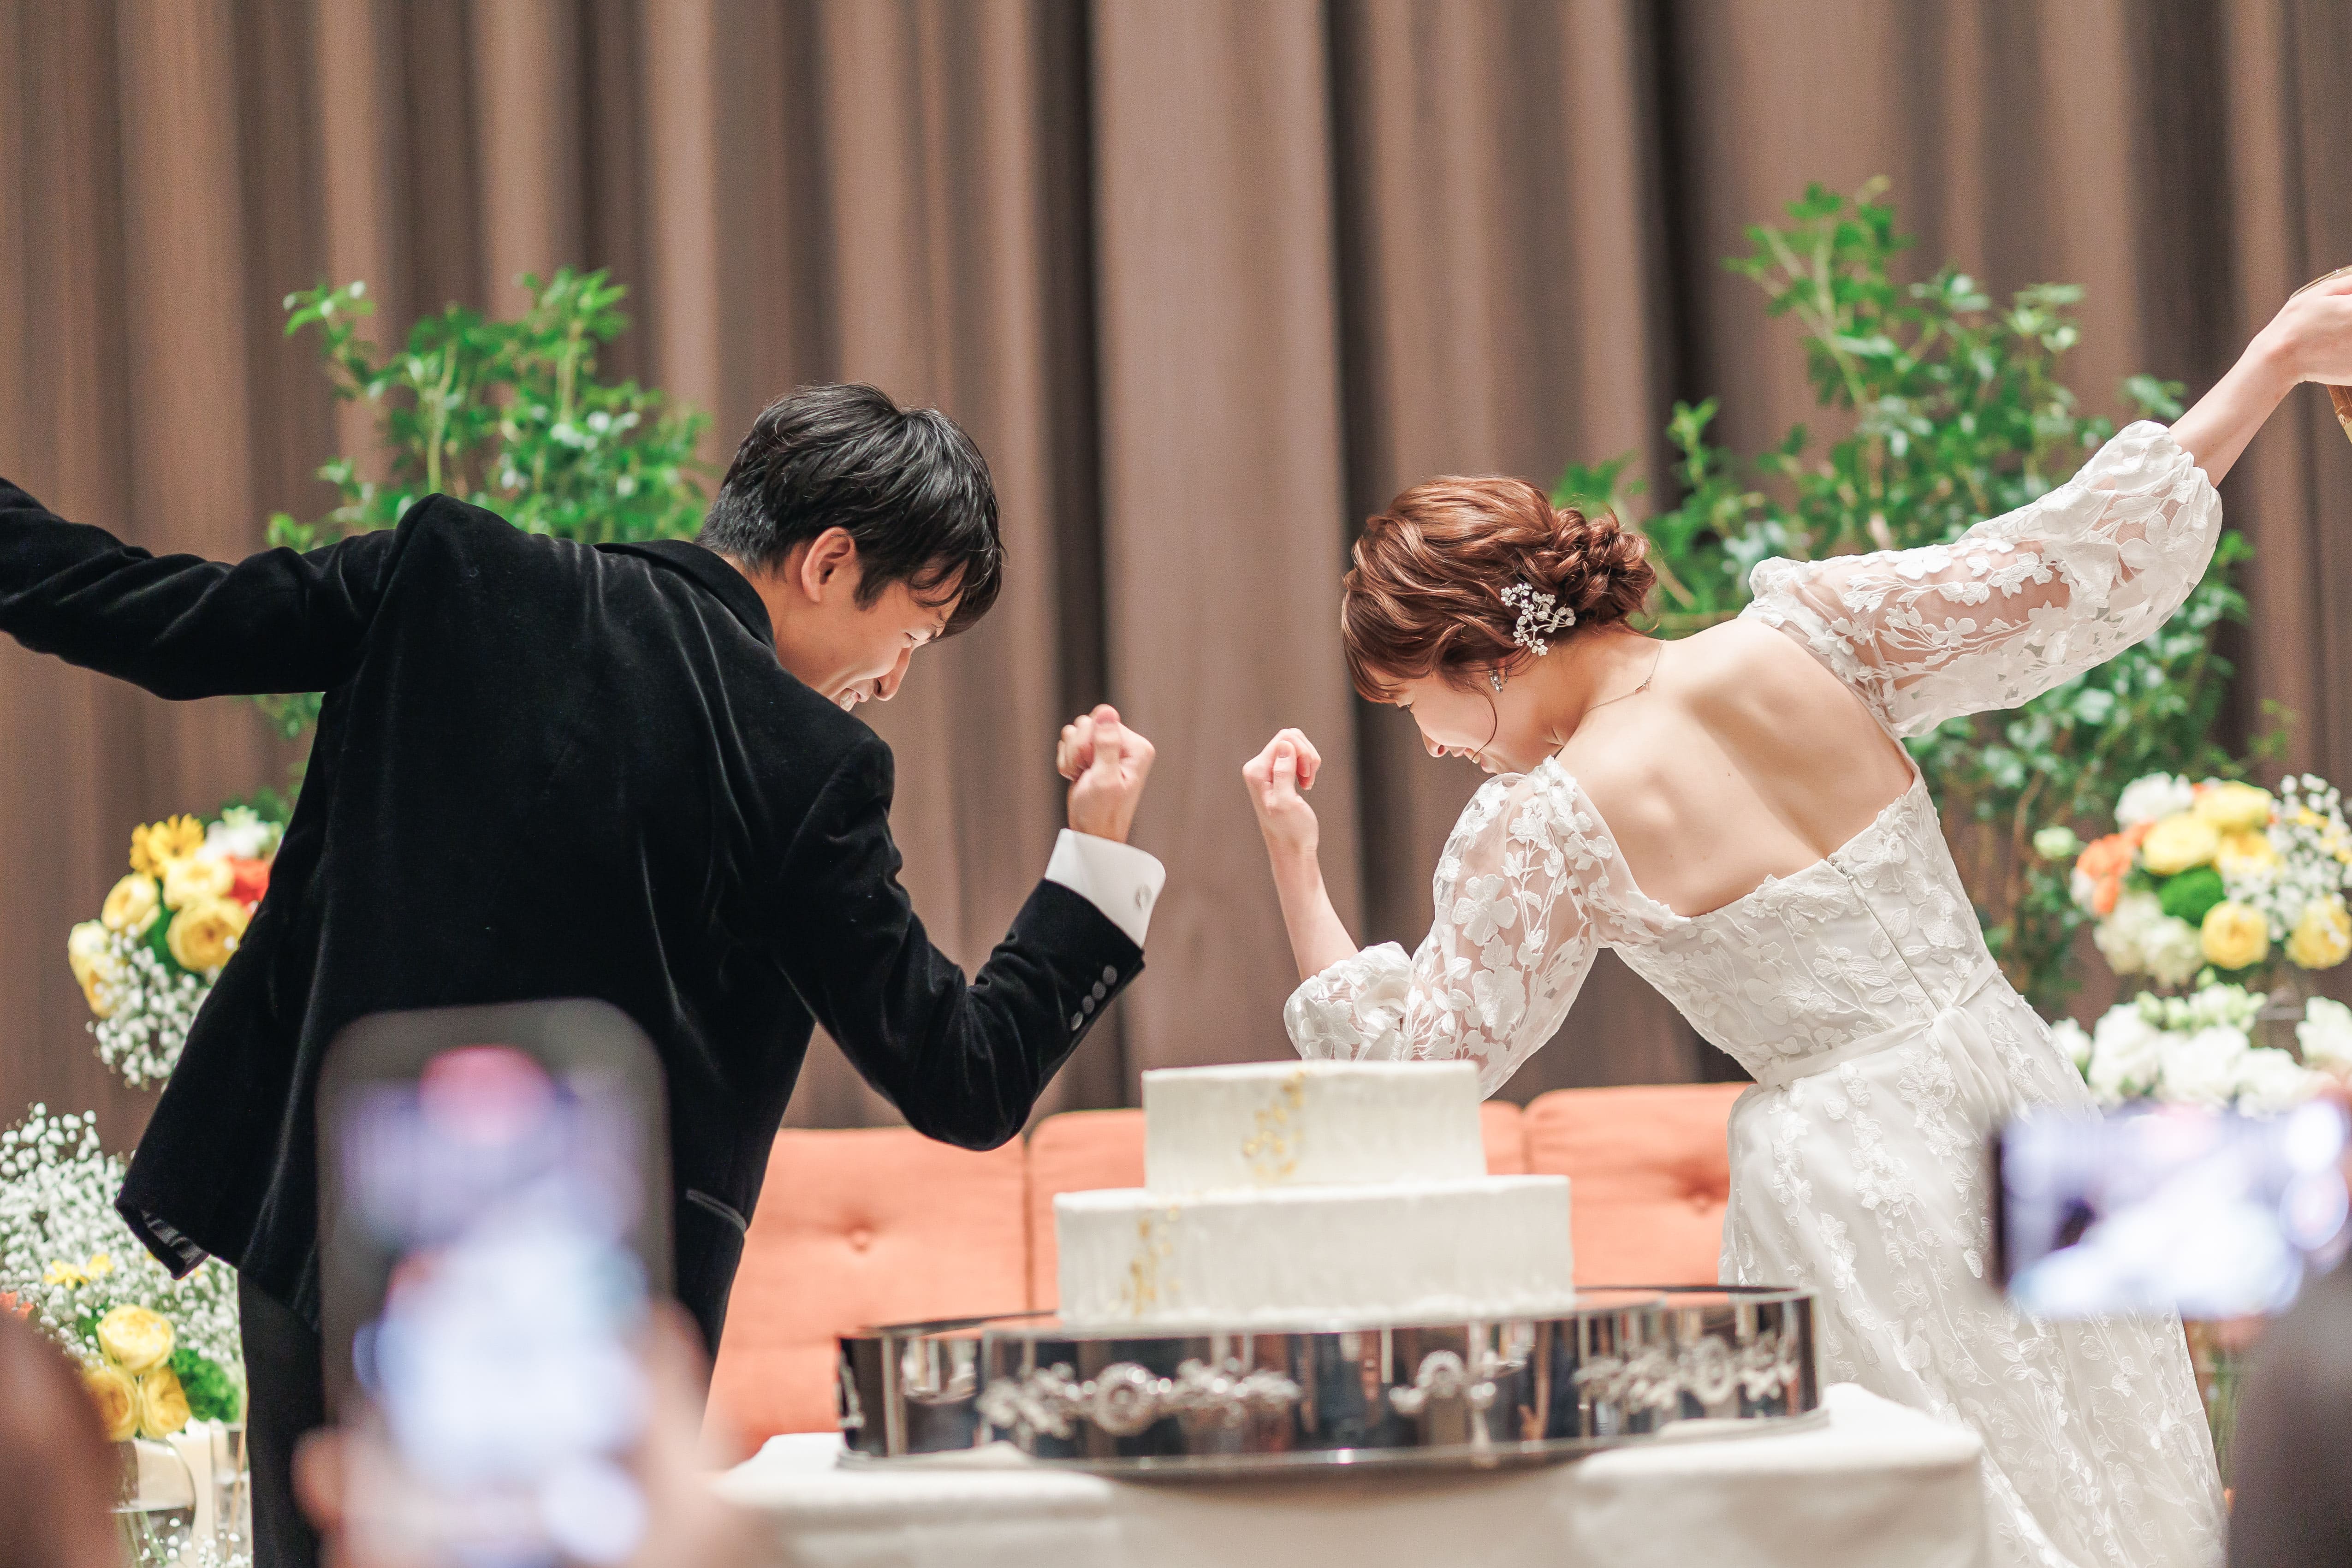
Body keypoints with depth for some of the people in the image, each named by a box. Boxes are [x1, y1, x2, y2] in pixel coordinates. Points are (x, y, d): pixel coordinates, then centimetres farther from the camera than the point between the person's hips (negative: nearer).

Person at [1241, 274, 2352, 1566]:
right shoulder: (1805, 635, -2)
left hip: (1840, 1164, -4)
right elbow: (2060, 575, -2)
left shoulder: (1539, 830, -8)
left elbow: (1407, 1054, -1)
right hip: (2010, 1085, 4)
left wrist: (1293, 865, 6)